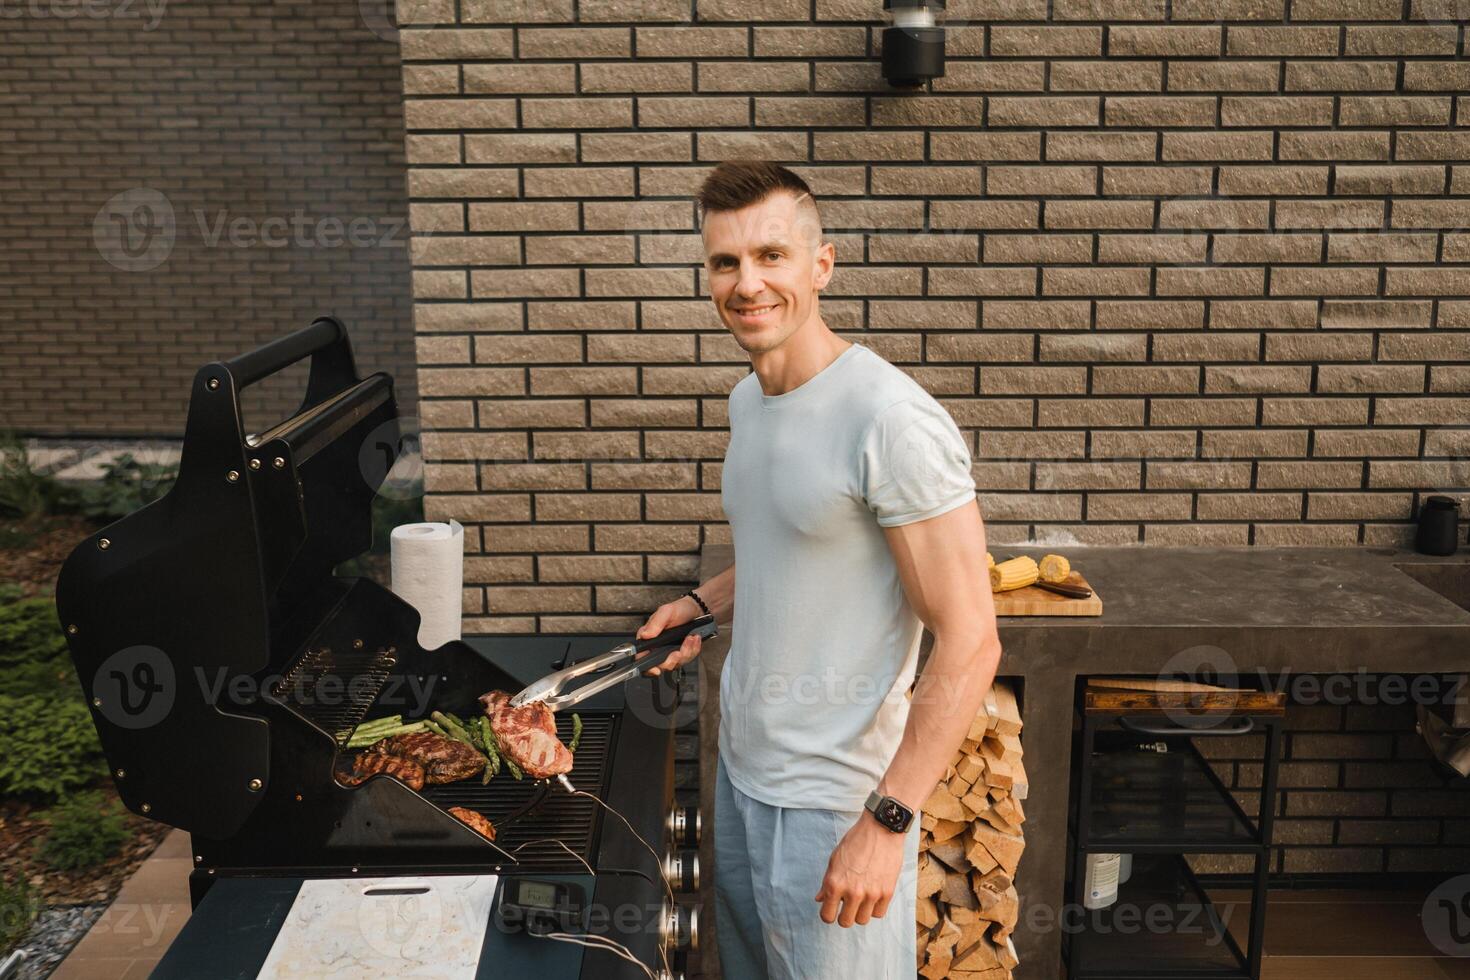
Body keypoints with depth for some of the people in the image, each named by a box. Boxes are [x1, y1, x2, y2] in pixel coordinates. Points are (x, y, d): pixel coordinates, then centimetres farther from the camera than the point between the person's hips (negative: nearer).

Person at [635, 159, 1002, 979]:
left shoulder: (891, 420, -23)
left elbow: (970, 645, -22)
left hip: (831, 803, -8)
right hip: (742, 766, 8)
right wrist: (705, 602, 7)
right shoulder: (748, 400, 4)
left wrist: (886, 820, -23)